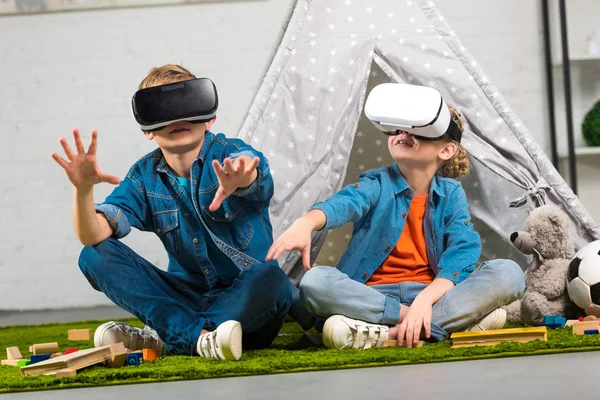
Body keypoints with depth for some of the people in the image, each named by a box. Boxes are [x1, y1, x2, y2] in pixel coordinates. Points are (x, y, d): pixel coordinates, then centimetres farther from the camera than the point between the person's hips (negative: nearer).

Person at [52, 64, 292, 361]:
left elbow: (249, 164, -36)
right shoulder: (145, 177, 2)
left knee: (271, 280, -38)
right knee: (95, 256, -12)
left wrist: (241, 178, -62)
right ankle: (201, 337, -27)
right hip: (189, 297, 4)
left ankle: (163, 339, -21)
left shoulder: (227, 154, -9)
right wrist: (83, 188, -31)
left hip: (245, 301, -3)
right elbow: (92, 237, -10)